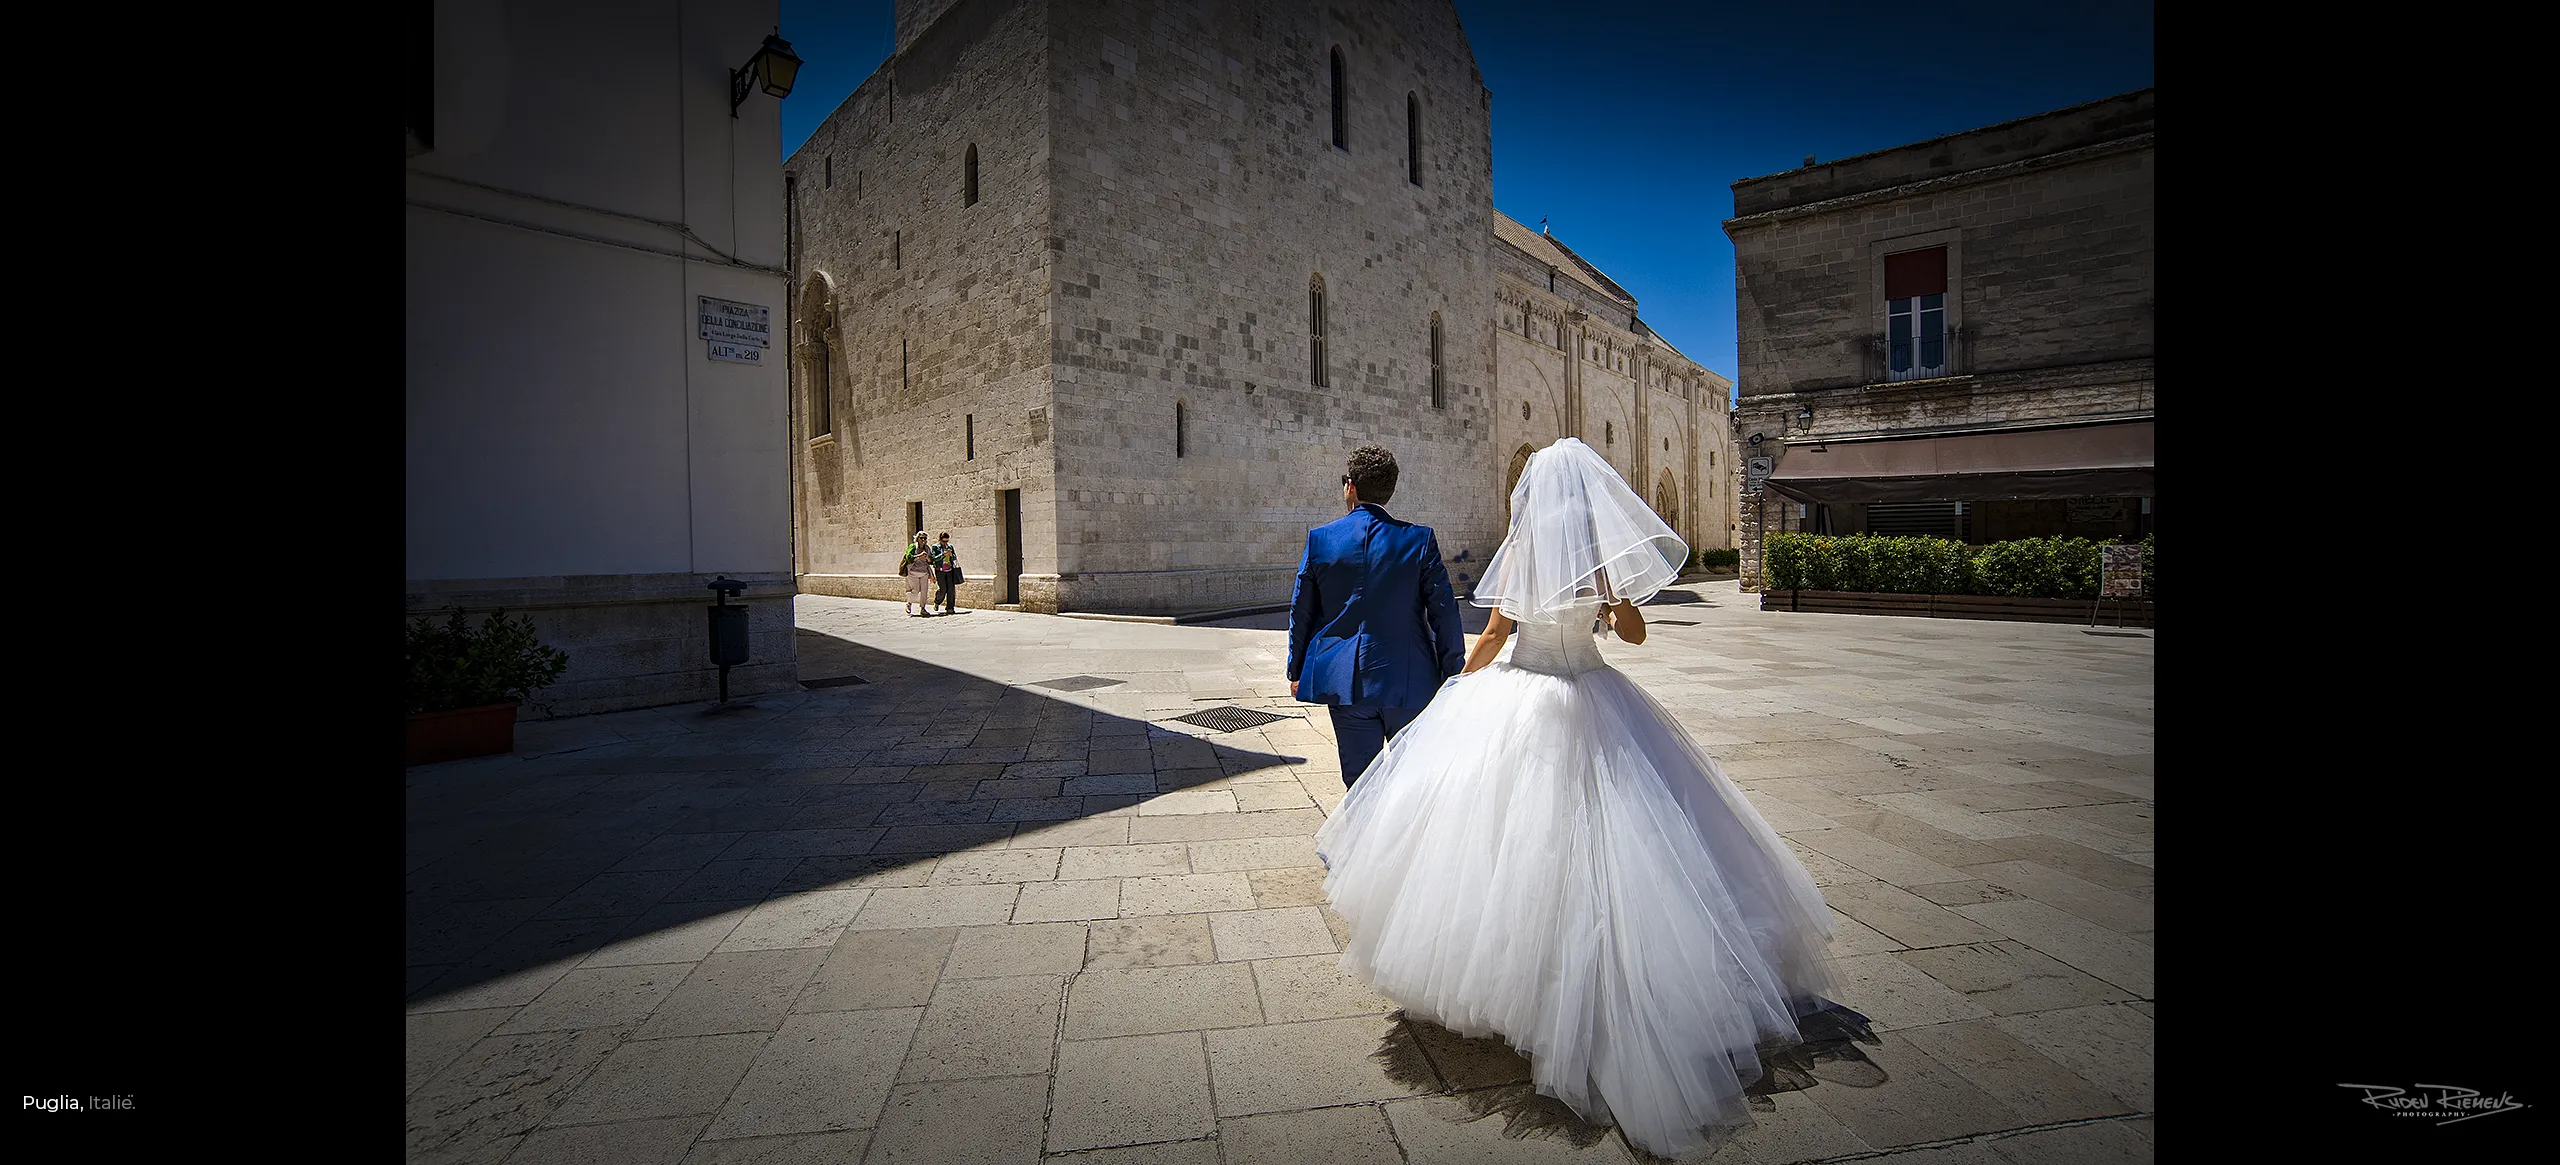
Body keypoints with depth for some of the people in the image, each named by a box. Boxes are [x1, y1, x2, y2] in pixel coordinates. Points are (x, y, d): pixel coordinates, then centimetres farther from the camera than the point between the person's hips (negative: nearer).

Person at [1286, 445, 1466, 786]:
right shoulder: (1420, 539, -5)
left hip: (1345, 681, 1)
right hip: (1409, 681, -1)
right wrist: (1453, 673, 5)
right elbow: (1444, 611, -5)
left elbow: (1301, 612, 3)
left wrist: (1296, 671, 15)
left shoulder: (1320, 538, -2)